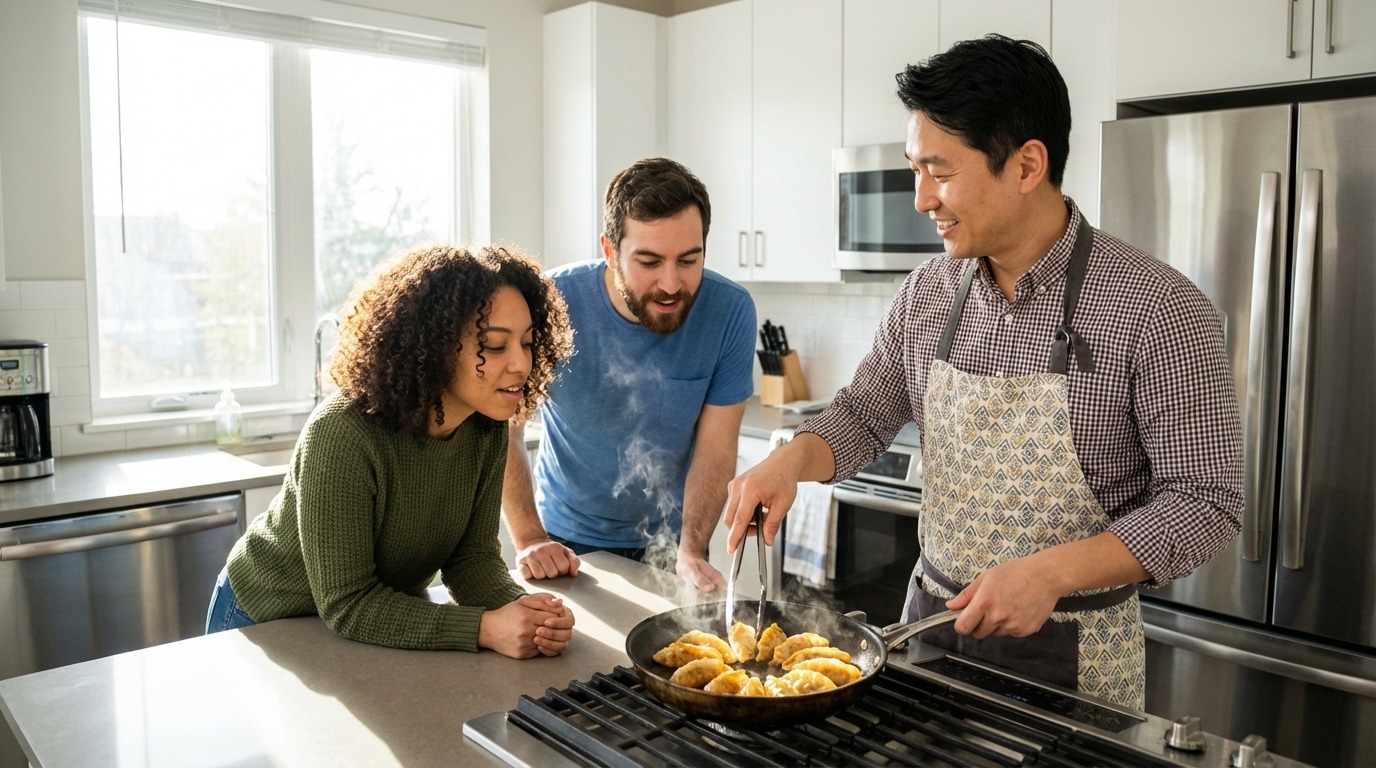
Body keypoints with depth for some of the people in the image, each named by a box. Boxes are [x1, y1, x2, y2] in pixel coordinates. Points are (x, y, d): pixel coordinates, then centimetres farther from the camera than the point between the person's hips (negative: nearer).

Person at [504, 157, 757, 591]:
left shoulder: (730, 312, -20)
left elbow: (715, 450, -15)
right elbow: (503, 429, -14)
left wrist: (690, 552, -25)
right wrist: (530, 540, -20)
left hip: (669, 540, 1)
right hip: (567, 540, 0)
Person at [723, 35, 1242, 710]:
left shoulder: (1158, 311, -18)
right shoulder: (927, 293, -3)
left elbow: (1203, 500, -15)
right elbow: (864, 415, 7)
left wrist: (1050, 572, -26)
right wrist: (791, 459, -14)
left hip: (1070, 653, -4)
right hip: (931, 619, 5)